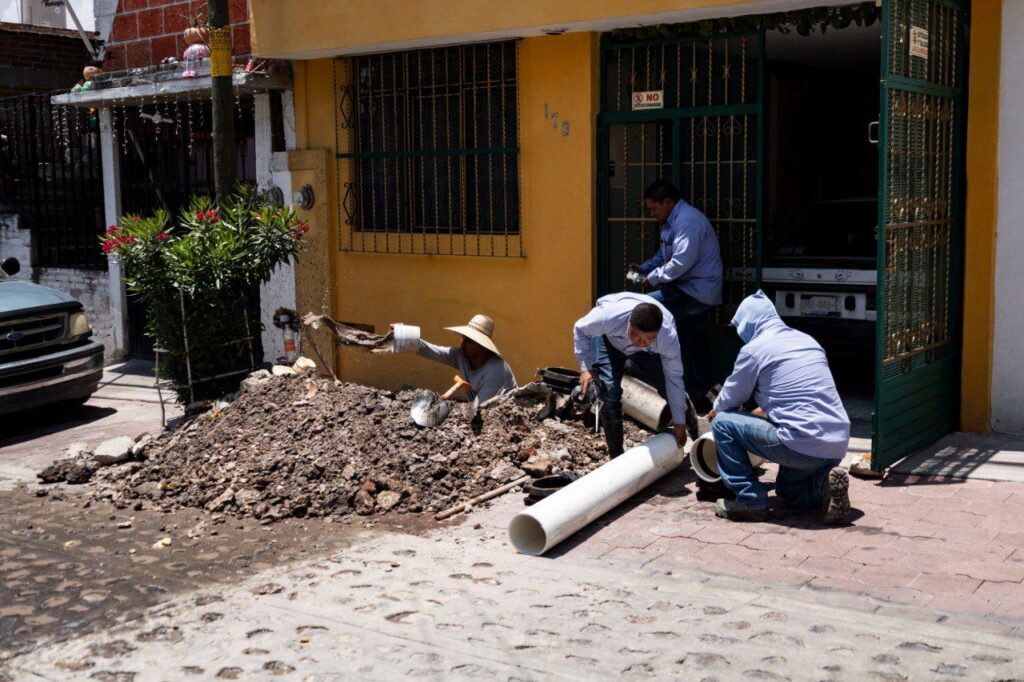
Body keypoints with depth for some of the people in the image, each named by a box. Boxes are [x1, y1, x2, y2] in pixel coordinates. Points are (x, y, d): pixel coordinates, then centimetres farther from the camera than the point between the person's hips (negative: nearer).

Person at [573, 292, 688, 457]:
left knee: (674, 390, -7)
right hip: (608, 338, -1)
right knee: (610, 394, -18)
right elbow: (580, 329, -21)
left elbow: (674, 378, -24)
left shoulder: (668, 338, -39)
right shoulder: (609, 317, -45)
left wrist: (679, 422, -16)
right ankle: (616, 456, -1)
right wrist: (586, 367, -27)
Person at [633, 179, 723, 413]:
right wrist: (644, 268, 9)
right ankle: (700, 400, 22)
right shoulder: (672, 222, 16)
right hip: (698, 294, 11)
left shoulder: (688, 221, -18)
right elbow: (664, 256, 26)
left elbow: (682, 262, -26)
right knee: (693, 347, 14)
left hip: (697, 293, -11)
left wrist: (654, 277, -15)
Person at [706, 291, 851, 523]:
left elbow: (731, 399, 9)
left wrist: (715, 412, 31)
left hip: (803, 446, -8)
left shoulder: (754, 348, -4)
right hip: (838, 446, 8)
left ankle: (750, 502, 5)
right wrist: (763, 411, 44)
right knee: (786, 488, 33)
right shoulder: (806, 340, 17)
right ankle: (824, 483, 2)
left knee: (723, 422, 6)